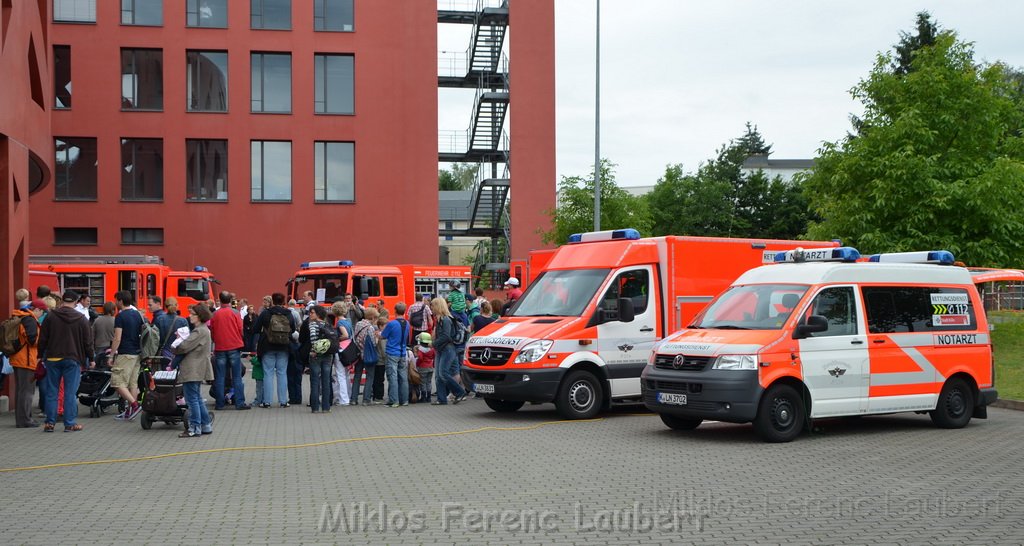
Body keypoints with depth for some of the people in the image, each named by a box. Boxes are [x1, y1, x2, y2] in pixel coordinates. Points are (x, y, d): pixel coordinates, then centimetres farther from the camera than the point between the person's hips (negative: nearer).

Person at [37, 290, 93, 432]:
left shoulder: (50, 317, 1)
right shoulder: (81, 319, -2)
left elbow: (42, 339, 4)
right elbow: (88, 342, 1)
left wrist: (41, 356, 14)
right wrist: (90, 358, 11)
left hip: (52, 359, 1)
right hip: (73, 359, -1)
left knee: (51, 392, 8)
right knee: (70, 392, 1)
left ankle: (50, 423, 10)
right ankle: (70, 423, 1)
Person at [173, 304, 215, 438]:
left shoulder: (200, 331, -18)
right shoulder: (203, 330, 16)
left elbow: (184, 347, -21)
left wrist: (174, 349, -1)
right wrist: (182, 339, 0)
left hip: (193, 370, -10)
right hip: (197, 370, 10)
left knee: (192, 399, -4)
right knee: (197, 399, 16)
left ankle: (194, 429, 1)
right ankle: (206, 425, 21)